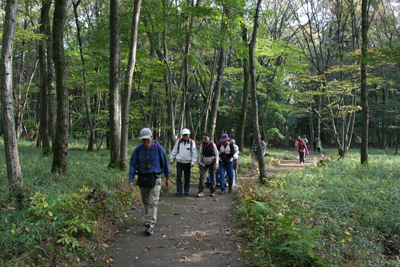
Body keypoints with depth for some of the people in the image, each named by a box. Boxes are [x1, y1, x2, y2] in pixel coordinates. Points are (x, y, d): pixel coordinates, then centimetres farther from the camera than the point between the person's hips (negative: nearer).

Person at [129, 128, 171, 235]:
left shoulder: (158, 148, -6)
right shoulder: (138, 150, -3)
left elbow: (165, 163, 4)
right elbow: (132, 165, 0)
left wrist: (167, 177, 9)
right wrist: (131, 180, -9)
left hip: (155, 179, -3)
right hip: (142, 179, 3)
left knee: (153, 202, -10)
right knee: (145, 201, 15)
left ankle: (150, 225, -11)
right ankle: (150, 217, 37)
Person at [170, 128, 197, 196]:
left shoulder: (192, 142, -3)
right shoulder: (178, 141, 3)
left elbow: (194, 153, -4)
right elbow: (174, 151, 10)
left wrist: (193, 162, -11)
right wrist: (171, 159, 9)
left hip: (187, 163, -1)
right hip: (179, 162, 1)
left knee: (187, 177, 7)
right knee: (178, 176, -4)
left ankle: (187, 190, 20)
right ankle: (179, 191, 2)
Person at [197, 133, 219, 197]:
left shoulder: (213, 144, -12)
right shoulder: (202, 145, -3)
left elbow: (217, 154, -9)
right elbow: (200, 154, 8)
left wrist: (216, 164, -16)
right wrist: (199, 163, 5)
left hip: (212, 162, -2)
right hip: (204, 163, 2)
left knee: (213, 177, 5)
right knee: (202, 176, -12)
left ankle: (213, 191, 22)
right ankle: (201, 191, -11)